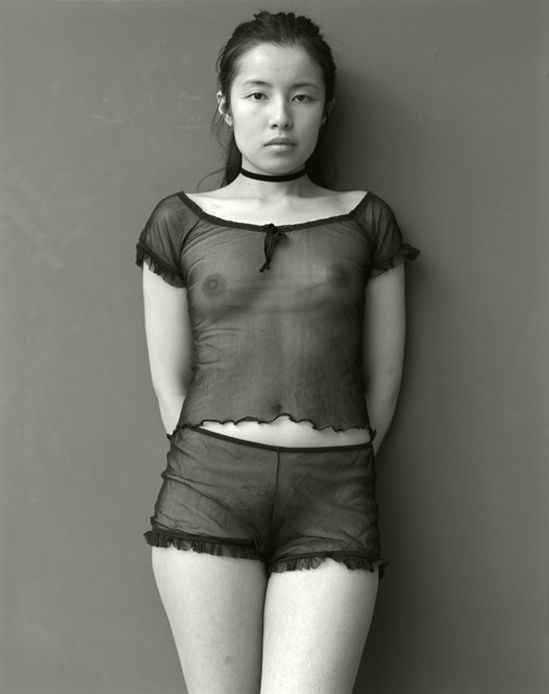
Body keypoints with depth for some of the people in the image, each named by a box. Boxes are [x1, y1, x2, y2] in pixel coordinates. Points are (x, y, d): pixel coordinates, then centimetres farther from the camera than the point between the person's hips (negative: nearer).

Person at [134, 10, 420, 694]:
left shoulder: (366, 219, 9)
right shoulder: (180, 221, 8)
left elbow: (383, 374, 11)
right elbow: (170, 379, 8)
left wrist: (338, 479, 11)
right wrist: (214, 477, 6)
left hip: (334, 501, 0)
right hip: (208, 485, 0)